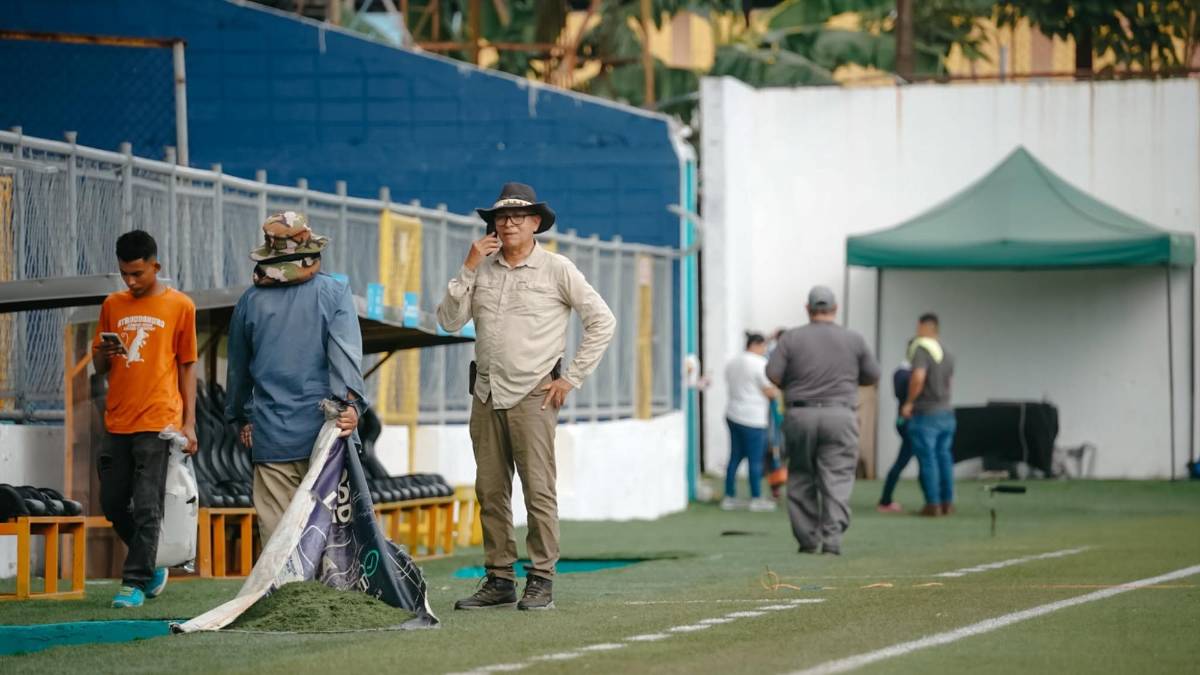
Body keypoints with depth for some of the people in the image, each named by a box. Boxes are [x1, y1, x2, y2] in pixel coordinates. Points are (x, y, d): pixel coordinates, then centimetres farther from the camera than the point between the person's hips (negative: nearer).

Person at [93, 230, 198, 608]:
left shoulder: (179, 306, 2)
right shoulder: (113, 306, 12)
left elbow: (187, 367, 4)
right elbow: (99, 367, 17)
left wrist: (189, 422, -1)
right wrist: (105, 353, -7)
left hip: (157, 420, -5)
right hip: (117, 421, 5)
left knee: (147, 506, -7)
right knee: (113, 504, 6)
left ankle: (135, 583, -4)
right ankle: (150, 566, 24)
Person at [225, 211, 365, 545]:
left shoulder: (250, 301, 9)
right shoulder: (334, 292, 2)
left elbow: (237, 368, 20)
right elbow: (346, 351, -13)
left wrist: (242, 417, 32)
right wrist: (350, 402, -21)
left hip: (270, 436, 2)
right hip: (321, 430, -1)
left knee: (275, 527, 0)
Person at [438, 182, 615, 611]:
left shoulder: (556, 270, 0)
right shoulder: (483, 269, 11)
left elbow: (602, 321, 1)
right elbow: (450, 321, 5)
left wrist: (572, 378, -3)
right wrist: (468, 270, -4)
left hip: (533, 395, -5)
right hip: (487, 394, 5)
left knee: (539, 490, -8)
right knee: (490, 491, 5)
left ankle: (541, 581, -6)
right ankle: (499, 579, 11)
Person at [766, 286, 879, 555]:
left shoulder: (792, 338, 0)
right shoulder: (853, 340, 2)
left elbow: (773, 373, -6)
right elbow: (872, 376, 9)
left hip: (800, 414, 1)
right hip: (840, 415, -1)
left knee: (801, 477, 12)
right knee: (837, 477, -2)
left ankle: (807, 537, 13)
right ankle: (832, 536, -15)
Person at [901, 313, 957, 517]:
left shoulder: (921, 349, -13)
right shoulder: (946, 354, 12)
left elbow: (918, 377, -26)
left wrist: (909, 402, -15)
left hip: (925, 414, -7)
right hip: (946, 412, 7)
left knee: (928, 459, -3)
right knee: (945, 458, 10)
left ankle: (933, 503, -3)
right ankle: (947, 503, 12)